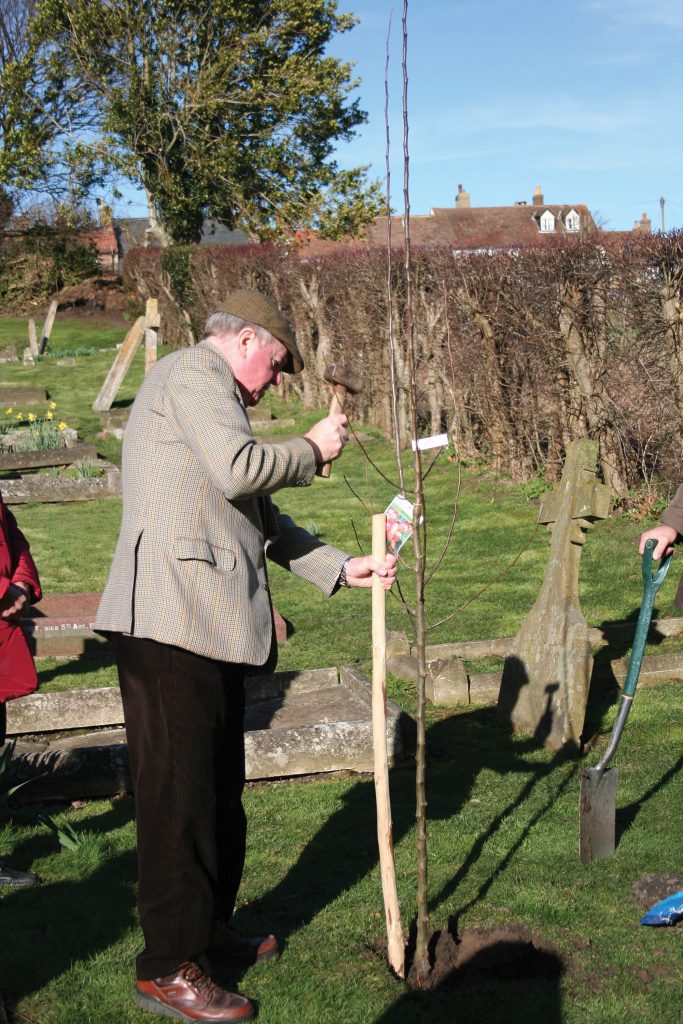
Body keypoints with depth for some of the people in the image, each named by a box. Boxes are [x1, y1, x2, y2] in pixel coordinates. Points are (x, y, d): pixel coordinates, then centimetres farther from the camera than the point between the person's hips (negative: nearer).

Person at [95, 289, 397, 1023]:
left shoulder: (210, 393, 27)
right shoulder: (194, 372, -4)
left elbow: (260, 517, 26)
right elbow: (239, 469, -19)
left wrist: (341, 569, 21)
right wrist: (312, 450, -2)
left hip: (214, 625, 11)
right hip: (172, 622, -11)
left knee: (219, 787, 18)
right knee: (177, 790, -5)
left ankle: (210, 927, 32)